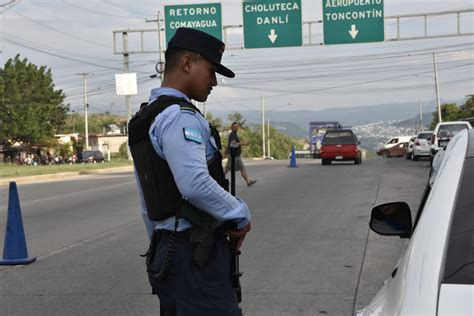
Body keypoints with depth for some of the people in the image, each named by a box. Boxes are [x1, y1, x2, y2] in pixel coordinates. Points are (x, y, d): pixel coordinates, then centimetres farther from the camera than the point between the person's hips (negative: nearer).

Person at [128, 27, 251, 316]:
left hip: (166, 251, 10)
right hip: (197, 253, -10)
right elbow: (196, 185, -27)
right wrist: (241, 215, -12)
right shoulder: (179, 116, -14)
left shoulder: (146, 120, 17)